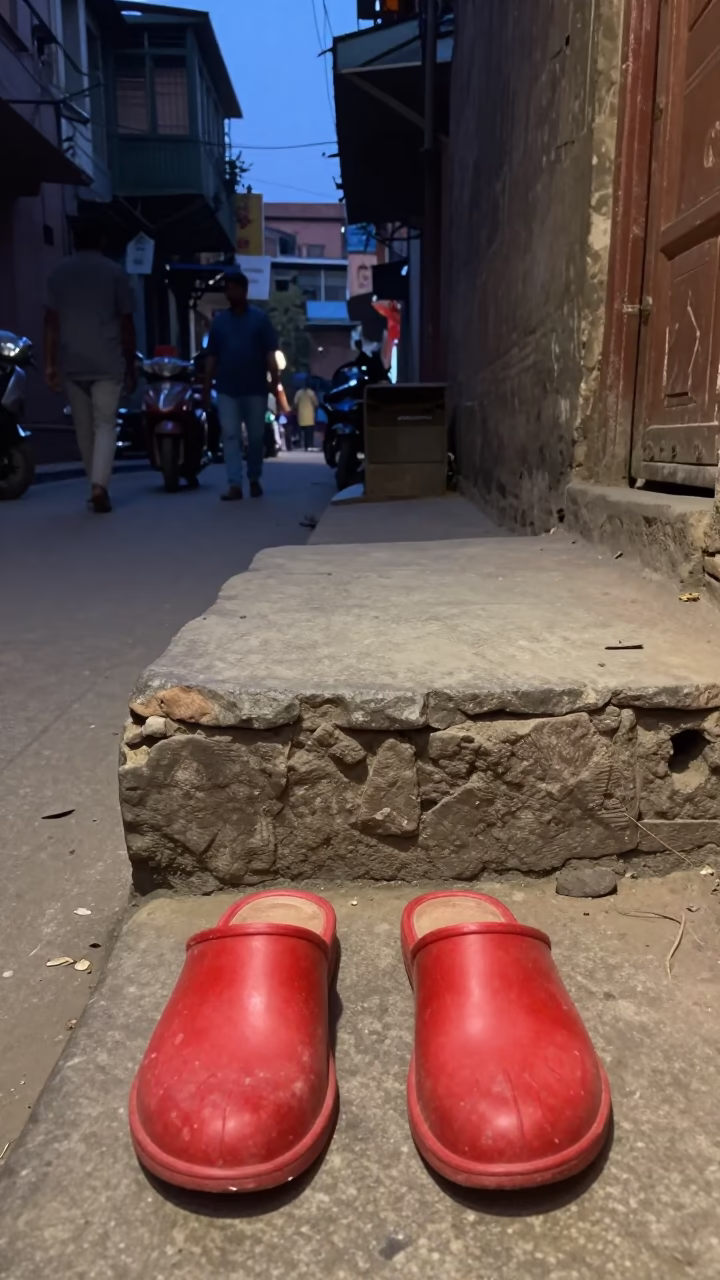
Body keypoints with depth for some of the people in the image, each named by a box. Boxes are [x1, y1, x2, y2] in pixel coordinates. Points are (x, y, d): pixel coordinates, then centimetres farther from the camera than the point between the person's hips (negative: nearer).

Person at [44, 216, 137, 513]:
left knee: (83, 428, 13)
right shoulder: (114, 272, 3)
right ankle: (99, 486, -16)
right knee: (105, 425, 0)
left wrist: (50, 364, 3)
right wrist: (131, 366, 7)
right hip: (107, 363, -2)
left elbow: (51, 322, 2)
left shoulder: (58, 273, 8)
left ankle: (97, 485, 20)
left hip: (71, 363, 2)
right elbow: (126, 324, 1)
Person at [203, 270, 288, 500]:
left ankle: (254, 479, 24)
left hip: (255, 389, -1)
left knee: (256, 436, 7)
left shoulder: (260, 318, 3)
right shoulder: (219, 320, 10)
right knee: (230, 436, -6)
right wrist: (206, 388, 5)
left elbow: (270, 354, 0)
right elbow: (211, 357, 9)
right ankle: (235, 485, -7)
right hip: (227, 390, 1)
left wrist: (276, 384, -7)